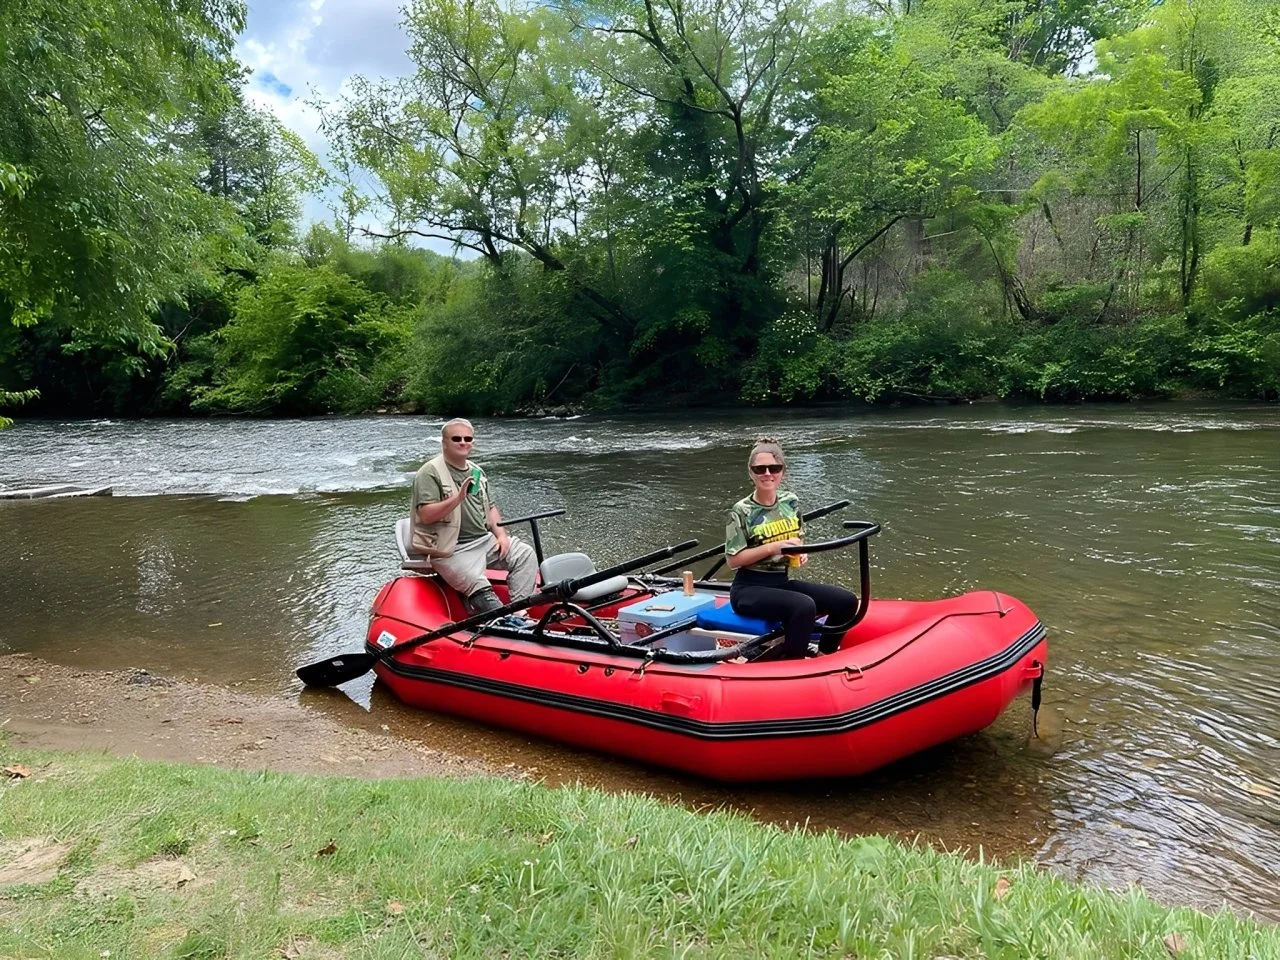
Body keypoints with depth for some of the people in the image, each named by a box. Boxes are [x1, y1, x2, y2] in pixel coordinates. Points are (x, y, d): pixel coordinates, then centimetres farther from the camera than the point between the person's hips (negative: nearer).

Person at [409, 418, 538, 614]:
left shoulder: (476, 471, 17)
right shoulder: (430, 473, -8)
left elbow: (490, 507, 21)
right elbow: (425, 515, -18)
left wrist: (501, 535, 5)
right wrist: (458, 498, -27)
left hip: (485, 540, 8)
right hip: (452, 550, -8)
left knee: (525, 554, -8)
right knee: (480, 591, -26)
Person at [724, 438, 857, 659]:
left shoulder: (791, 501, 5)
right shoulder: (742, 511, -11)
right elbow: (733, 559, -13)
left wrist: (800, 553, -3)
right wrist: (773, 548, -21)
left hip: (782, 582, 7)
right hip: (749, 589, -7)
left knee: (846, 601, -8)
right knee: (804, 606, -33)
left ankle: (823, 656, 7)